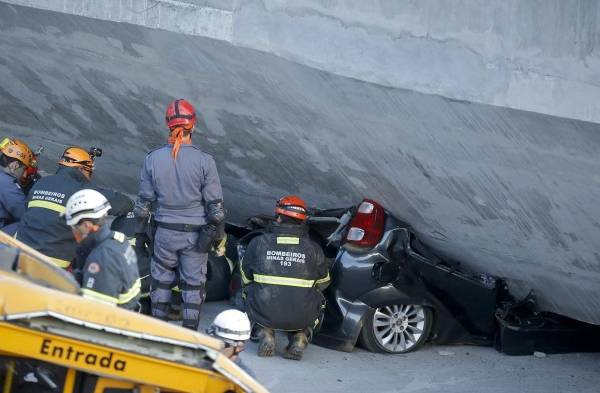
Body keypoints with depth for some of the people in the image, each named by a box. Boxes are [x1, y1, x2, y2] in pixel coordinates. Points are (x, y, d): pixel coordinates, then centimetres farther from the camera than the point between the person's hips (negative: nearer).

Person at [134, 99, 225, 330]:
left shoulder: (153, 159, -7)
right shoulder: (204, 161, -13)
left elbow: (144, 201, -1)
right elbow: (215, 204, -10)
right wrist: (219, 233, 3)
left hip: (165, 231, 2)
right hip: (196, 233, -1)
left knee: (161, 280, 16)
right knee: (193, 284, 10)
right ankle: (190, 334, 13)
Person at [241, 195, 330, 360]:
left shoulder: (258, 243, 0)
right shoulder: (313, 248, 1)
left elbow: (246, 277, 14)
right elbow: (323, 282, 16)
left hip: (264, 313, 0)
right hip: (302, 318, 0)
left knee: (249, 291, 31)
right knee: (317, 300, 32)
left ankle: (266, 333, 11)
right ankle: (300, 337, 8)